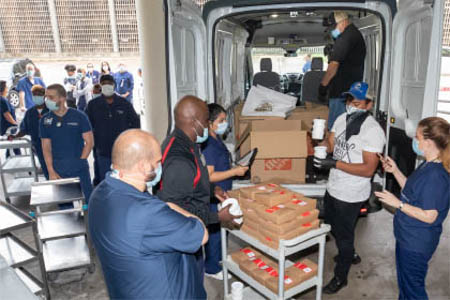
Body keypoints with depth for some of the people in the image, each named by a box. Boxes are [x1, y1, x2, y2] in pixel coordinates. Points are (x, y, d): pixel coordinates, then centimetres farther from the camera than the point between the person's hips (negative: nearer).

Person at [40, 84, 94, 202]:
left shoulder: (79, 116, -4)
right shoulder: (45, 121, 3)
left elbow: (89, 142, -3)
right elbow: (46, 147, 3)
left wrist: (79, 162, -6)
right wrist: (51, 171, -4)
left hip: (80, 169, -2)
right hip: (58, 171, 3)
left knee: (89, 198, 3)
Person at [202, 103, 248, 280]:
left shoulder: (217, 141, 7)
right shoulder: (208, 145, -24)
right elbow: (208, 176, -27)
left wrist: (235, 168, 7)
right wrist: (234, 172, -24)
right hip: (213, 197, -10)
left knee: (221, 228, 23)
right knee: (214, 230, 5)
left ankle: (219, 257, 42)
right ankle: (211, 268, 22)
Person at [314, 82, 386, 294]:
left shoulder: (373, 131, -23)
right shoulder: (342, 119, 0)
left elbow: (368, 169, -25)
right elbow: (330, 145, 6)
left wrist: (335, 164, -31)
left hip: (351, 195, -8)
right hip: (333, 187, 8)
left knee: (344, 234, 10)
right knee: (333, 226, 27)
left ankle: (340, 277, 33)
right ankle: (350, 255, 55)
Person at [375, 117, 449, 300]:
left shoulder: (435, 176, -28)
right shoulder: (428, 166, 2)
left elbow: (429, 216, -26)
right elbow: (412, 193, 11)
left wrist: (398, 203, -22)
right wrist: (395, 171, 3)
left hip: (416, 245, -9)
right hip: (408, 237, 9)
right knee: (404, 284, 28)